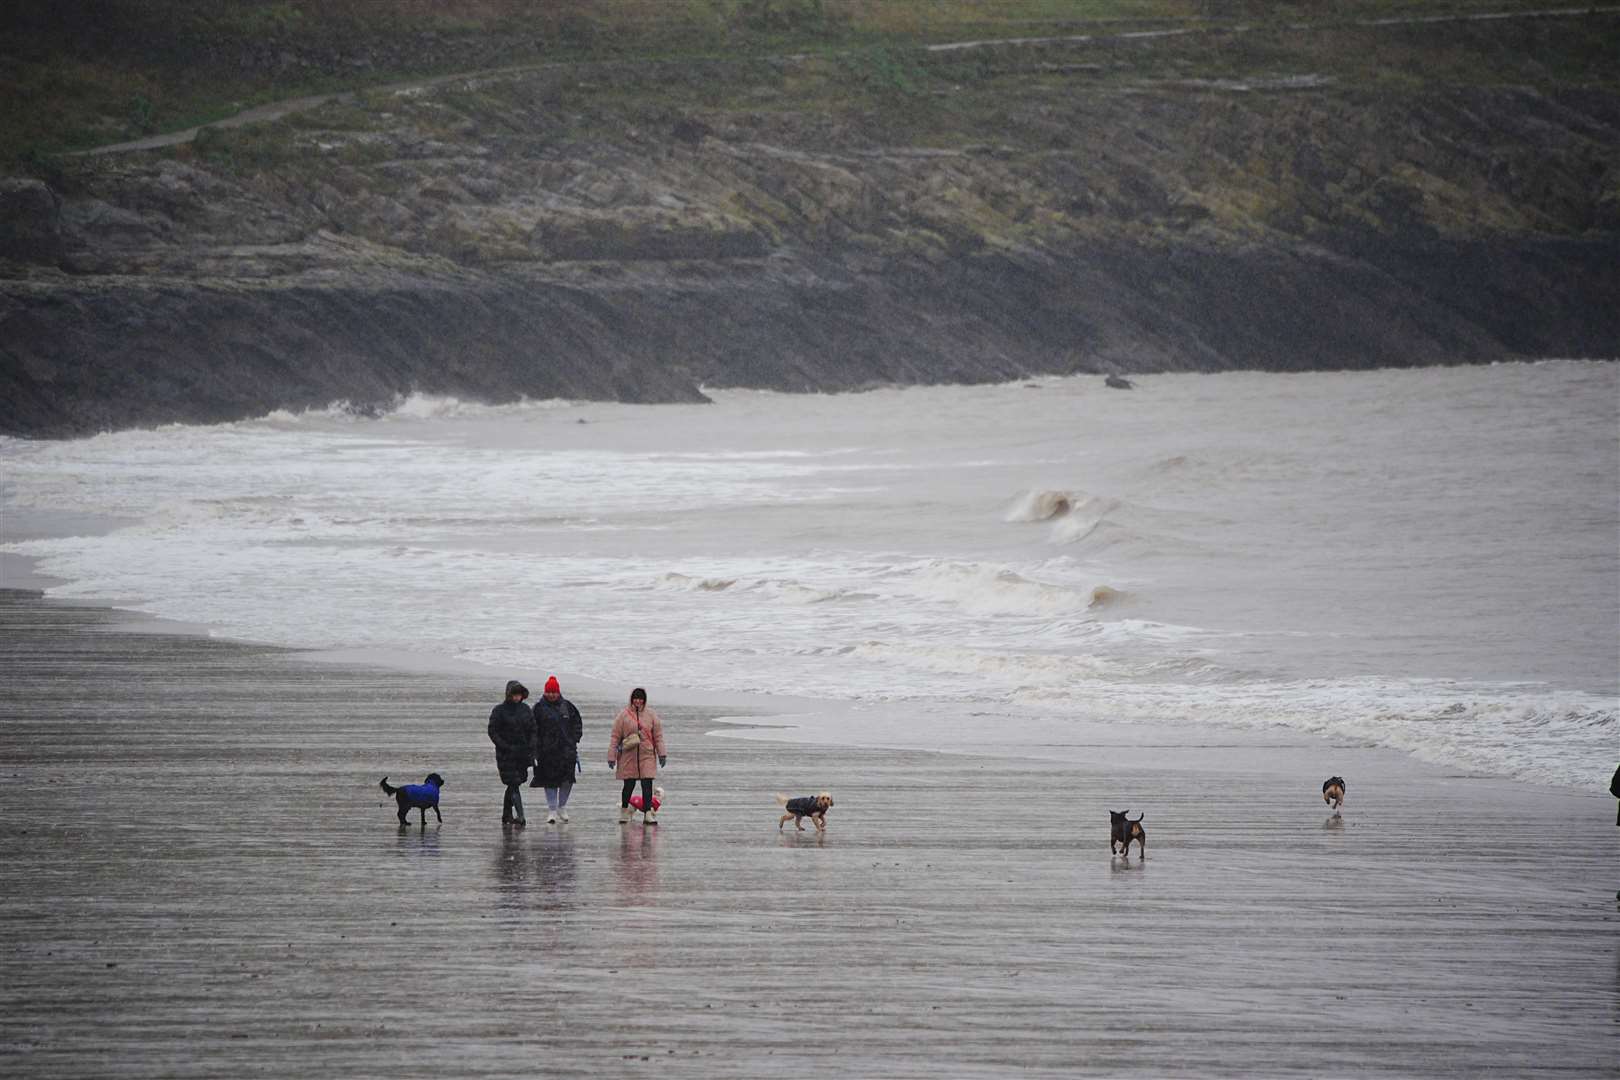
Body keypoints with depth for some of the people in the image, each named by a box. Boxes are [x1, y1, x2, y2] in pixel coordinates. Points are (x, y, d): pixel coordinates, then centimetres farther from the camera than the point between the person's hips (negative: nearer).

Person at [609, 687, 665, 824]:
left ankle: (649, 813, -5)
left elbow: (658, 736, 7)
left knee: (647, 785, -6)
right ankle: (624, 811, 24)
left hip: (647, 756, 1)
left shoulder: (651, 715, 5)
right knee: (629, 785, 5)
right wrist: (611, 756, -2)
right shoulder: (623, 715, -1)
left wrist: (661, 754, 1)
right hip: (628, 756, -1)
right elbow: (615, 737, 0)